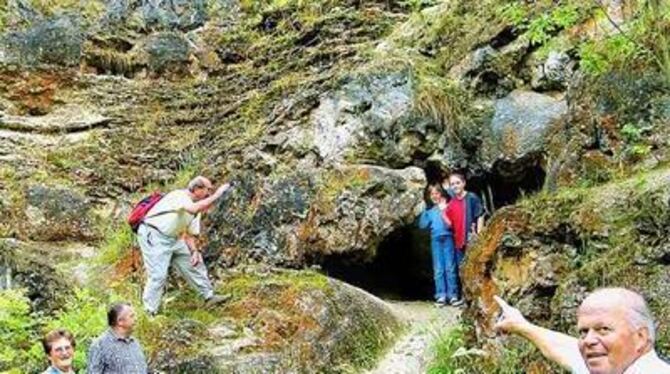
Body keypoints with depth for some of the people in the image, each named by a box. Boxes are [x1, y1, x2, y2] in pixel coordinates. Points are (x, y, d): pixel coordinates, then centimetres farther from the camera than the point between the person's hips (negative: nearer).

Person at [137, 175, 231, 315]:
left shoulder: (196, 205, 7)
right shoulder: (179, 196, -21)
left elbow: (189, 234, 11)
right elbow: (194, 209, -43)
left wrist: (194, 251, -5)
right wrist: (216, 195, -34)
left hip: (173, 238, 9)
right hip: (153, 236, -9)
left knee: (194, 263, 10)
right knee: (158, 275, -13)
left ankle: (209, 296, 22)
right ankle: (150, 313, -3)